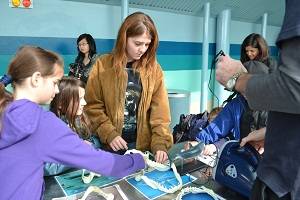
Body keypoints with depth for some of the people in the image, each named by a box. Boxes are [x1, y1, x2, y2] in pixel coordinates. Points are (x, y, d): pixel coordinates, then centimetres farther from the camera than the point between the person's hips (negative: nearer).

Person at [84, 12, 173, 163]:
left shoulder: (154, 68, -3)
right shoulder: (103, 65, -6)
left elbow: (160, 111, -6)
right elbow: (93, 106, -3)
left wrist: (160, 144, -16)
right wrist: (109, 134, -13)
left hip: (142, 144, 1)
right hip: (109, 145, -1)